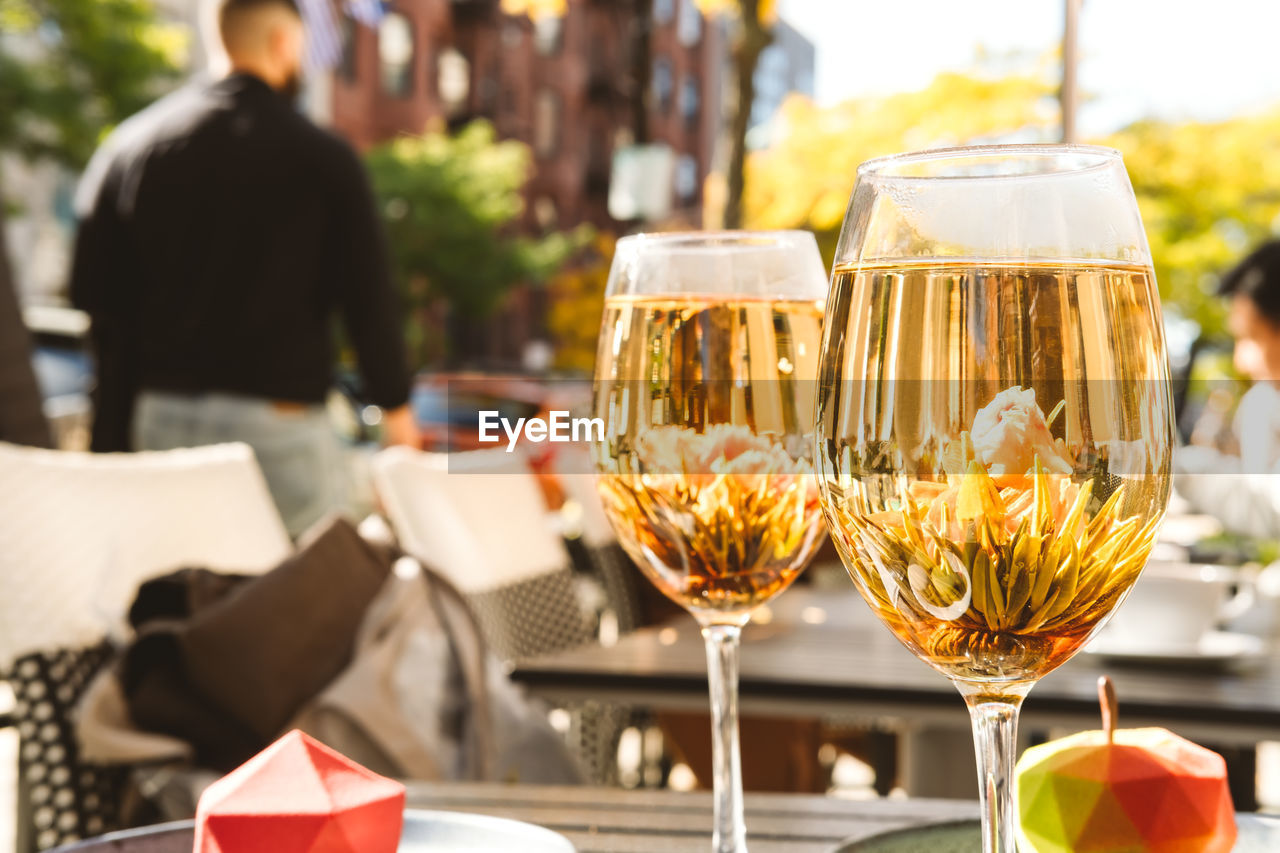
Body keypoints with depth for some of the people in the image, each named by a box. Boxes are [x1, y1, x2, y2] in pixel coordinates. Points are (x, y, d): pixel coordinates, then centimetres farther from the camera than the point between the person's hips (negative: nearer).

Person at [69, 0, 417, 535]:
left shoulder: (132, 145, 6)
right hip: (276, 416, -5)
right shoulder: (321, 157, -6)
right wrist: (394, 403, 9)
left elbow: (93, 289, 7)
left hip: (161, 413, 5)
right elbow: (366, 290, -4)